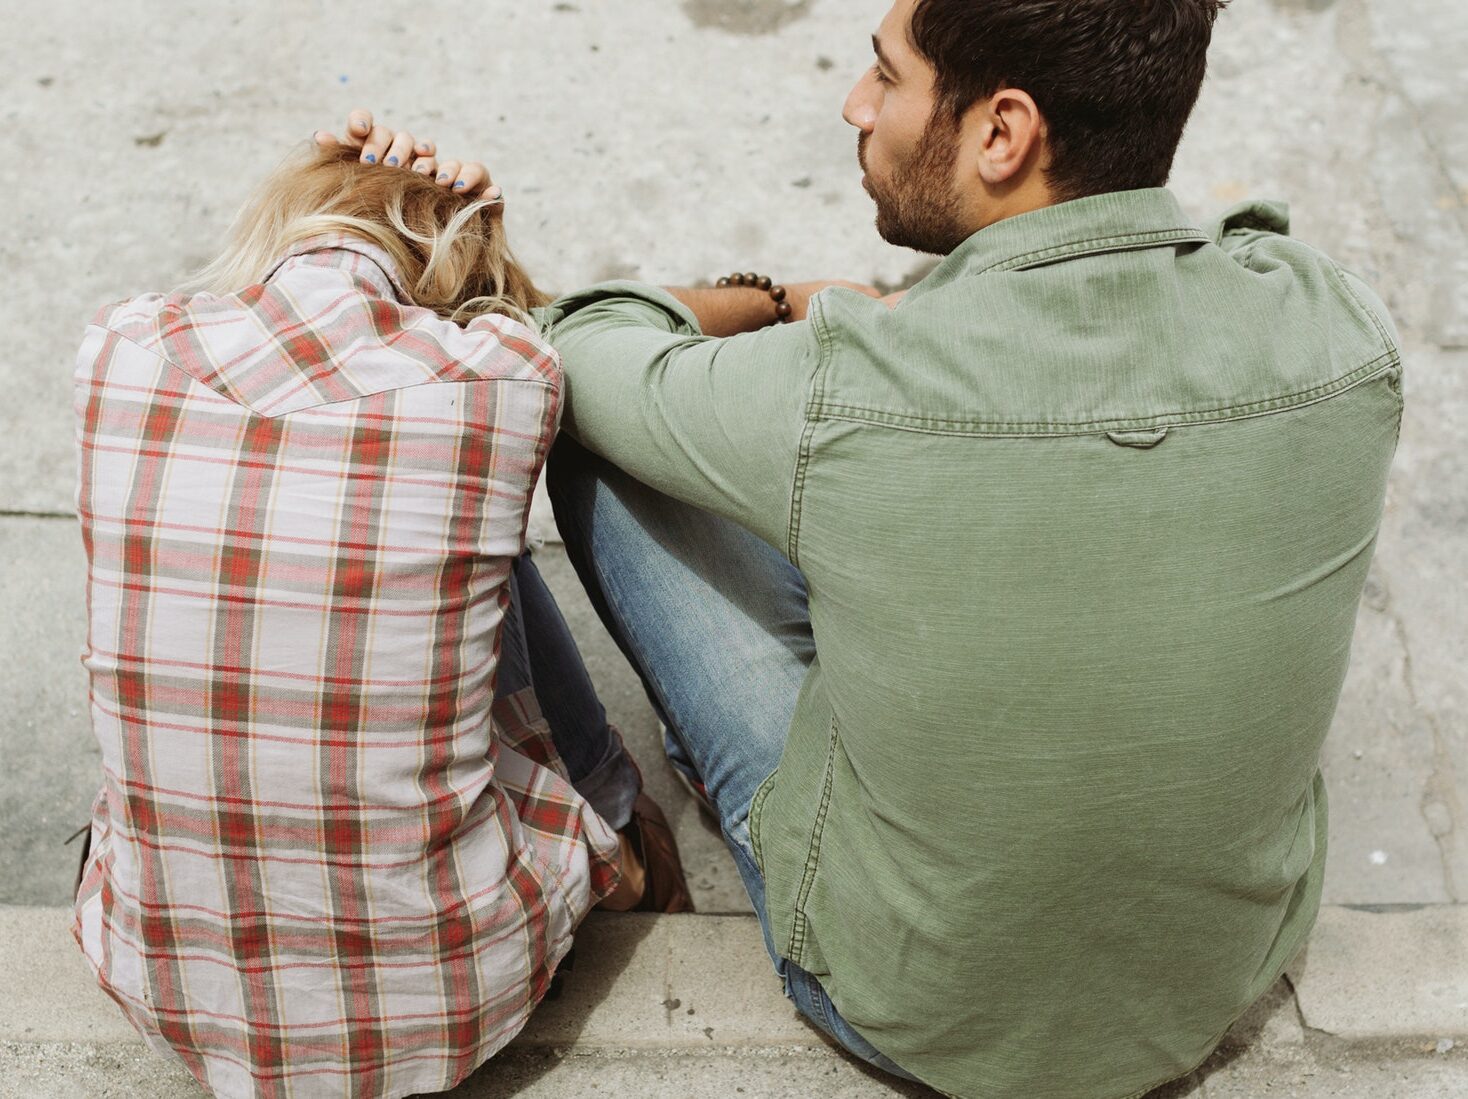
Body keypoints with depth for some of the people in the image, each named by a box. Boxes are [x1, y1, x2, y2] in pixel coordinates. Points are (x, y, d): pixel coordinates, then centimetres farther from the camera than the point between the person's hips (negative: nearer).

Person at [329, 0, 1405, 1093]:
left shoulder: (837, 397, -33)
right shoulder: (1343, 333, -20)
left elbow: (590, 349, -10)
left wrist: (764, 304, 9)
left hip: (908, 1011, -4)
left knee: (586, 423, 3)